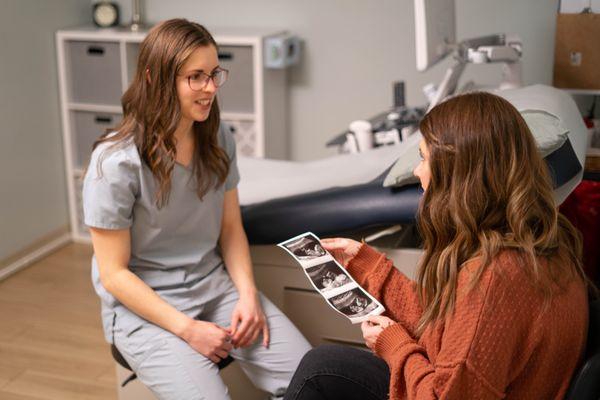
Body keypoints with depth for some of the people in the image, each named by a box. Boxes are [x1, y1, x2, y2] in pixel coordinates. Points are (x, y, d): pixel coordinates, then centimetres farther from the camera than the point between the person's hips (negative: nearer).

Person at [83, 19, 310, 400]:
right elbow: (114, 273, -14)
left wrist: (247, 293, -8)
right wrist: (187, 328, -19)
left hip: (216, 286, 5)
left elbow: (231, 228, 8)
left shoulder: (219, 141, -1)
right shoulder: (116, 162, -18)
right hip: (144, 304, -4)